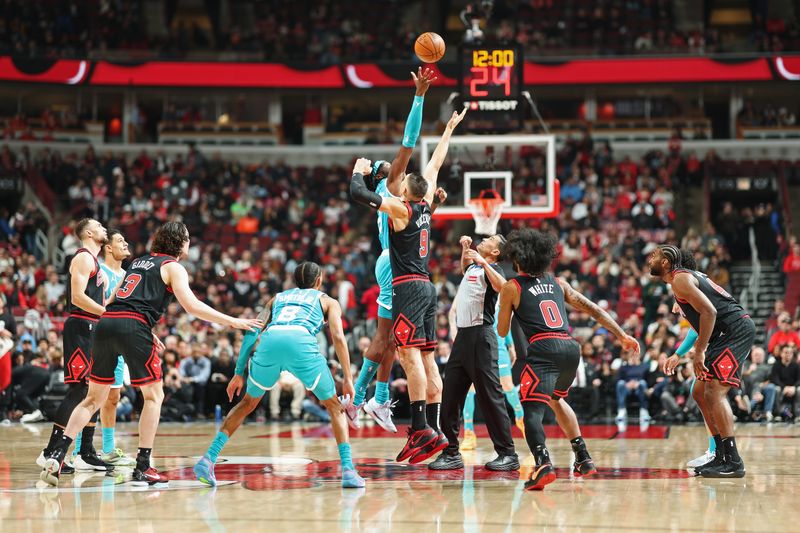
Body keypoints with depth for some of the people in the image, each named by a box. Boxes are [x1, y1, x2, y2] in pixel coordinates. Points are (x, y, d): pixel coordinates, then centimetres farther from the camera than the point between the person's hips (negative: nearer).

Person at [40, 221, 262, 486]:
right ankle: (142, 468, 1)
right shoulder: (173, 267, 7)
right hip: (133, 328, -6)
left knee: (94, 398, 14)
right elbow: (191, 305, -6)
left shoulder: (139, 261, 28)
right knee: (154, 395, 7)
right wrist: (232, 322, -3)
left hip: (106, 323, 6)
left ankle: (57, 454, 1)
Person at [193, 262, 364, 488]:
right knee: (335, 407, 15)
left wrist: (239, 373, 24)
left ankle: (208, 459, 12)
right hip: (301, 342, -3)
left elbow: (252, 333, 25)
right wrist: (348, 378, 10)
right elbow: (338, 337, 13)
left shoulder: (278, 298, 37)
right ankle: (348, 470, 0)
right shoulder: (328, 301, 30)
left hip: (270, 341, 3)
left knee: (248, 403, 24)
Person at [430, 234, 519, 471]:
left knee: (490, 397, -7)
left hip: (480, 336, -8)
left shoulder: (491, 268, -6)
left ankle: (508, 455, -3)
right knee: (450, 396, 6)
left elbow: (502, 287, -27)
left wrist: (483, 263, -28)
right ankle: (451, 453, 11)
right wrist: (465, 248, 27)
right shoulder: (473, 267, 18)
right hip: (463, 335, 8)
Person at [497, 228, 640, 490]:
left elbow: (502, 331, 17)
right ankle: (584, 459, 31)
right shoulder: (557, 283, 23)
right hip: (571, 348, 6)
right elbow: (593, 310, 21)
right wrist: (623, 336, 25)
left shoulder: (511, 287, 10)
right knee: (556, 399, 30)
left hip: (544, 349, -6)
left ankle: (543, 464, -35)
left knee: (532, 409, -10)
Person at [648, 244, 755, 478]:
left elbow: (709, 312, -20)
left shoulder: (680, 279, -10)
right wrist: (699, 347, 23)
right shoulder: (688, 275, 21)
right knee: (700, 393, 13)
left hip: (736, 330, -11)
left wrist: (700, 350, -20)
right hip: (730, 333, 11)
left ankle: (733, 462, -20)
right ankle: (722, 456, 13)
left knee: (715, 392, -17)